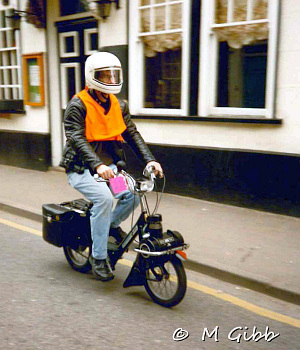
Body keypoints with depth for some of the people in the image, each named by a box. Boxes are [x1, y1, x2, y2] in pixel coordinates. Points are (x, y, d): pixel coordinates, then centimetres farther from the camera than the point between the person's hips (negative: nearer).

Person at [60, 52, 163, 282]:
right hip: (82, 169, -6)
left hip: (110, 167, 6)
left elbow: (132, 134, 8)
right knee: (104, 198, -30)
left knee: (136, 192, -18)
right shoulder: (78, 105, -9)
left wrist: (149, 160, -8)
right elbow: (77, 139, -21)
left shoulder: (119, 106, 11)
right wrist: (97, 165, -36)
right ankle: (98, 257, -16)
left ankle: (113, 224, 13)